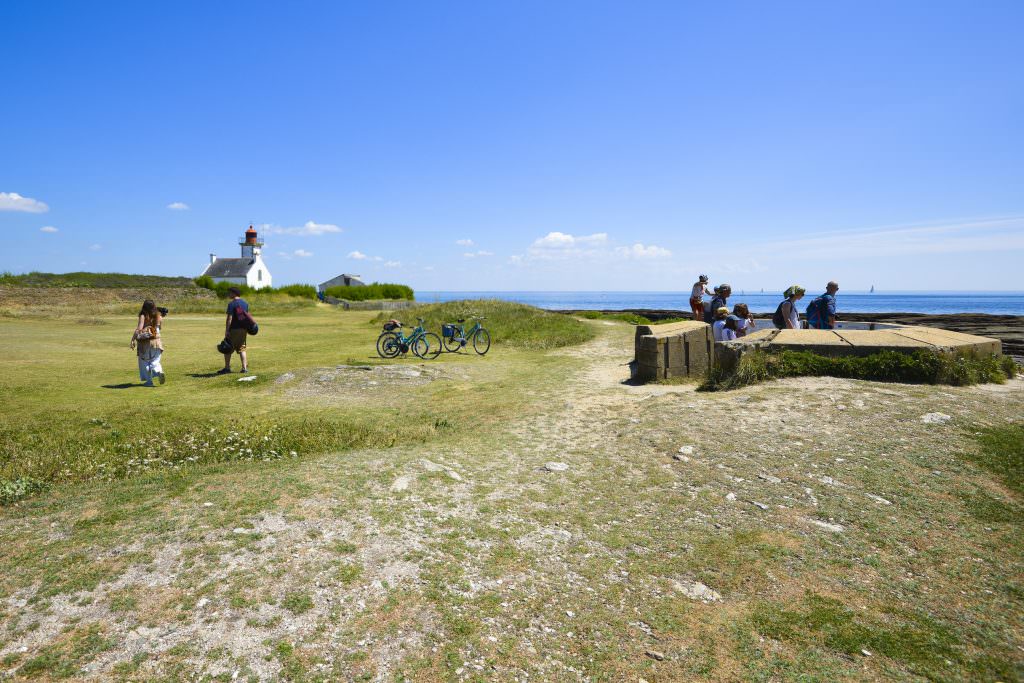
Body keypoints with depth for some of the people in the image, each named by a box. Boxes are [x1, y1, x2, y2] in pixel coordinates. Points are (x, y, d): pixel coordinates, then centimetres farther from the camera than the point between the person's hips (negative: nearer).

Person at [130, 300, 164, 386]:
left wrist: (133, 340, -19)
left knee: (144, 362, 13)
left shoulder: (143, 316, -8)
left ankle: (149, 381, 13)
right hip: (156, 341, 3)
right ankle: (159, 372, -20)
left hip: (145, 342, -3)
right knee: (155, 362, 11)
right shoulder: (159, 316, 1)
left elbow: (139, 328, -20)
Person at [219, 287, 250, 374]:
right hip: (243, 329, 6)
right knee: (242, 349, 10)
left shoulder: (231, 304, -11)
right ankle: (244, 368, 4)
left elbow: (229, 318, -16)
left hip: (234, 329, -6)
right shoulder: (245, 303, 10)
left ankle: (227, 368, 8)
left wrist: (226, 330, -15)